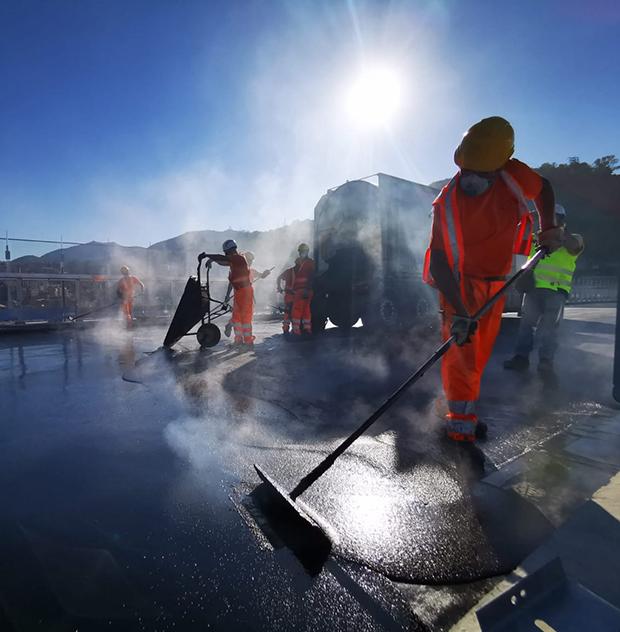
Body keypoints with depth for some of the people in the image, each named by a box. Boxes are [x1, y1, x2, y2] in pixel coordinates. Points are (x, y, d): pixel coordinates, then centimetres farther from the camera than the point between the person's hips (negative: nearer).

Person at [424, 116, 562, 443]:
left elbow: (543, 188, 11)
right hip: (458, 283, -4)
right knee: (460, 347, -12)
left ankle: (463, 411, 26)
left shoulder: (513, 175, -14)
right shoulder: (447, 203, -25)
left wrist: (548, 227, -2)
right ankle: (461, 419, 4)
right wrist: (459, 312, -38)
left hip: (495, 282, 5)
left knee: (480, 352, 10)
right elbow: (439, 262, -30)